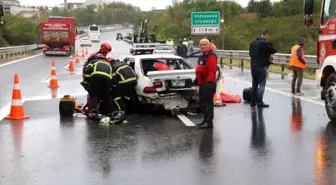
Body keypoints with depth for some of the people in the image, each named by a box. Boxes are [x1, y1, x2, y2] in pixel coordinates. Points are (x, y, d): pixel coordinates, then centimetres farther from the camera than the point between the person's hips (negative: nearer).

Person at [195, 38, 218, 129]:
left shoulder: (211, 55, -15)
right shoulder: (203, 55, 19)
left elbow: (212, 70, -24)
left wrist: (209, 81, -28)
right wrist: (198, 80, 25)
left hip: (208, 84, -11)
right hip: (202, 83, 11)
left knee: (208, 102, -8)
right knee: (202, 102, 17)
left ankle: (209, 122, -5)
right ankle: (206, 119, 28)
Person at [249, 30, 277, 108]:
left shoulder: (252, 43, 10)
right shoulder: (265, 43, -13)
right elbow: (274, 50, -8)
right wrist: (267, 52, 9)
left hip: (253, 66, 7)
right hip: (262, 66, -7)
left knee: (254, 84, 13)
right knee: (262, 84, -3)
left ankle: (253, 101, 15)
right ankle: (259, 102, -5)